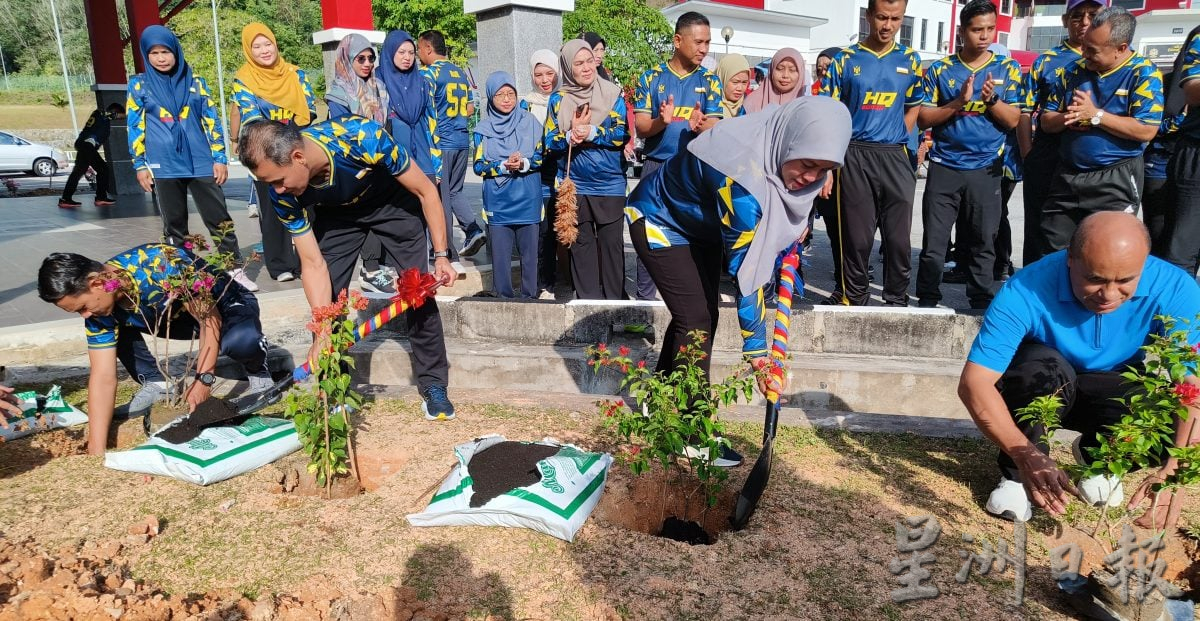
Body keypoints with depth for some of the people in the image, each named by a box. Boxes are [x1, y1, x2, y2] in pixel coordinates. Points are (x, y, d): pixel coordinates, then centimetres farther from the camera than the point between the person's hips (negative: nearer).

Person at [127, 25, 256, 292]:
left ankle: (235, 270, 5)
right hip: (164, 167, 0)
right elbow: (135, 128, 6)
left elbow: (212, 120, 6)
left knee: (219, 219, 0)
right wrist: (140, 166, 1)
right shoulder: (139, 85, 5)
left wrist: (220, 158, 0)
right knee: (174, 224, 9)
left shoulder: (195, 82, 7)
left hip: (200, 163, 0)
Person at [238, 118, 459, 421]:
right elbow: (313, 264, -21)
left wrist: (441, 255, -26)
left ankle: (433, 385, 4)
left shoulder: (361, 137, -40)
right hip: (337, 212, 3)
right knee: (323, 297, -7)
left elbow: (426, 191, -26)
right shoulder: (283, 192, -27)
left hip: (393, 200, -3)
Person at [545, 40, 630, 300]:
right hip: (574, 185, 1)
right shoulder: (558, 99, 4)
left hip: (610, 184, -1)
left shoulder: (613, 93, 0)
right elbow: (550, 142, 2)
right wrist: (571, 136, -18)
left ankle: (615, 299, 15)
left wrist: (592, 132, -21)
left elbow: (622, 134, -7)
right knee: (581, 244, 6)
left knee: (612, 242, 3)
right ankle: (588, 298, 16)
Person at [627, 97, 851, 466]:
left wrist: (794, 225, -6)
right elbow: (744, 269, -35)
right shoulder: (743, 176, -39)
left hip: (702, 225, 9)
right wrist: (756, 351, -30)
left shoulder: (779, 154, -16)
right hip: (659, 222, -8)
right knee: (695, 320, -14)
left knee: (702, 316, 11)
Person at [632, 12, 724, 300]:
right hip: (656, 166, 0)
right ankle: (644, 297, 13)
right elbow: (640, 127, -3)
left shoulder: (710, 81, 4)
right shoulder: (651, 78, 2)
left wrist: (700, 125, -30)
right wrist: (661, 121, -25)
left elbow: (715, 127, -6)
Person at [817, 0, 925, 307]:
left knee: (898, 237, 3)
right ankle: (854, 299, 17)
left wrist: (892, 142, 7)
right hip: (854, 158, -2)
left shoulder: (910, 60, 10)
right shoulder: (845, 59, 2)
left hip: (895, 158, 2)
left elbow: (913, 109, 20)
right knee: (857, 236, 3)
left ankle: (897, 300, 17)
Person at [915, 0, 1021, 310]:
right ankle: (927, 302, 13)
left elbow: (1013, 120, 2)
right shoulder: (939, 69, 3)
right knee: (933, 243, 2)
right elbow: (923, 119, -2)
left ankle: (983, 304, 18)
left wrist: (991, 100, -16)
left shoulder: (1008, 68, 6)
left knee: (983, 244, 6)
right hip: (944, 167, 0)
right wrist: (958, 102, -16)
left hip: (986, 170, 1)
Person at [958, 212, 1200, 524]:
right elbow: (973, 383, -36)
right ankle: (1016, 475, -11)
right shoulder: (1028, 291, -32)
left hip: (1114, 395, 3)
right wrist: (1026, 456, -46)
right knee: (1043, 366, -36)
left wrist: (1172, 473, -43)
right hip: (1038, 393, -2)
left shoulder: (1175, 290, -24)